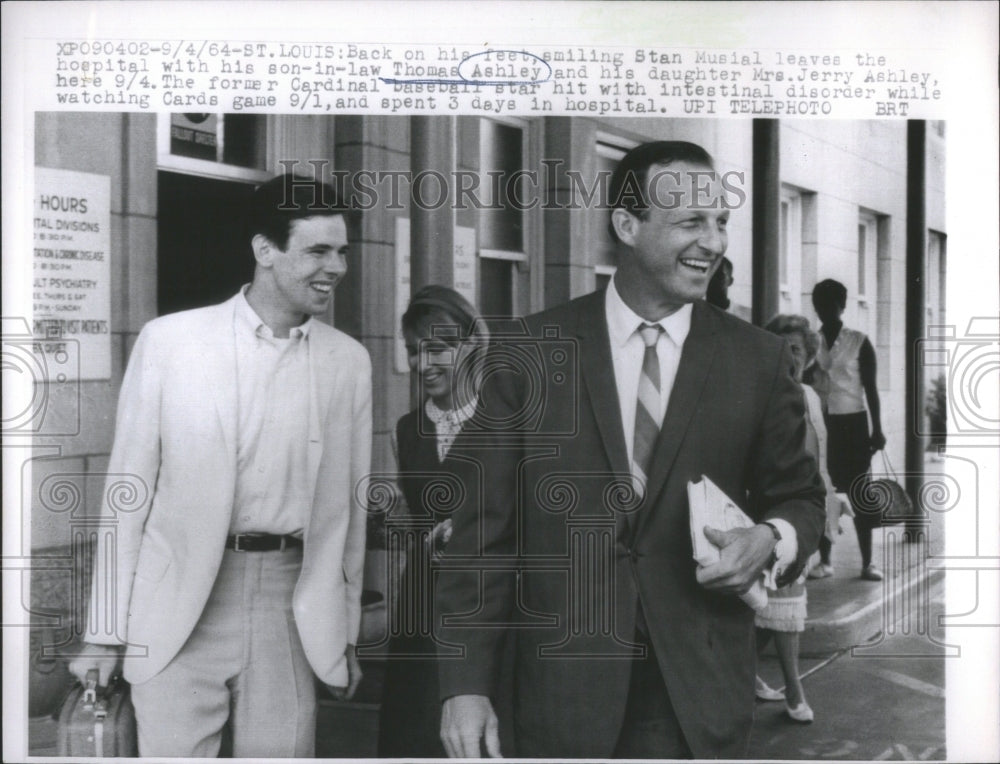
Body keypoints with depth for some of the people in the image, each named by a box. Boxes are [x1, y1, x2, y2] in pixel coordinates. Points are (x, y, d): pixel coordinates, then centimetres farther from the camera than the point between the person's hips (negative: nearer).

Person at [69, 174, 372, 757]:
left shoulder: (349, 362, 4)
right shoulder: (168, 341, -3)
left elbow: (347, 503, 9)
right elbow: (129, 487, 0)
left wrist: (346, 633, 10)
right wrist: (105, 632, 0)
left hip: (291, 611, 2)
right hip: (179, 610, -2)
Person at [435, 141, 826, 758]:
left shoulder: (759, 360, -1)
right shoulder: (529, 355, -4)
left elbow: (798, 496, 11)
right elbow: (485, 529, -3)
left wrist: (771, 538, -12)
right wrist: (466, 684, -7)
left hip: (702, 690, 1)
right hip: (564, 692, 0)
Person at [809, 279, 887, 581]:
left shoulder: (859, 342, 0)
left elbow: (870, 388, 0)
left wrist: (877, 429, -5)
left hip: (852, 423, -2)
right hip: (820, 423, 2)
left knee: (859, 491, -1)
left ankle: (867, 561, 4)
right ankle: (824, 560, 9)